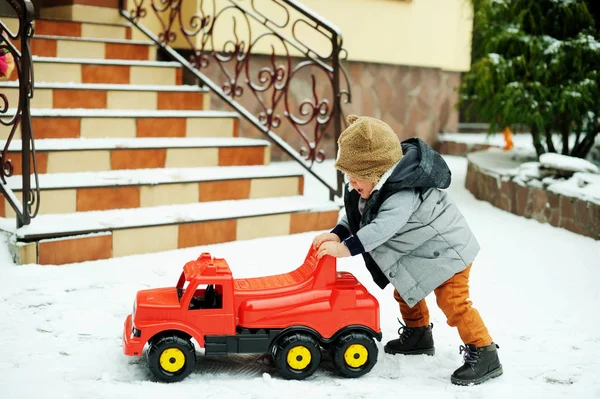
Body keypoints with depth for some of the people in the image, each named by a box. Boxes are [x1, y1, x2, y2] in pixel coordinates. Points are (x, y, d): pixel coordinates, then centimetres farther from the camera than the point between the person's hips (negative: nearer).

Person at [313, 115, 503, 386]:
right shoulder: (380, 186, -4)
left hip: (447, 248, -11)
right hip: (420, 251, 11)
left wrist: (346, 248, -44)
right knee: (405, 290, 21)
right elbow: (355, 214, 2)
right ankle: (417, 335, 40)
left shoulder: (402, 195, -36)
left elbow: (383, 228, -43)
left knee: (453, 302, -15)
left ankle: (484, 355, -8)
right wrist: (337, 234, -16)